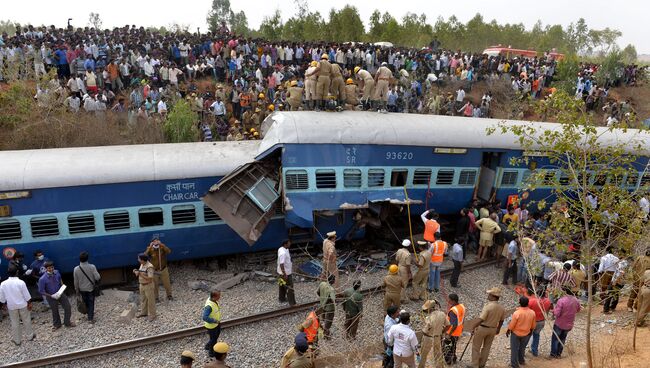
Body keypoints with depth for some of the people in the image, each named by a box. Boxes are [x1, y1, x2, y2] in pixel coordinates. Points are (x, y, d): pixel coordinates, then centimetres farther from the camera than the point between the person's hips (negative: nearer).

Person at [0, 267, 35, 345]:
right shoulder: (20, 282, -19)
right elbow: (27, 295, -13)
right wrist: (29, 303, 0)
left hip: (11, 306, 2)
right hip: (22, 305, -2)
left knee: (15, 323, 15)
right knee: (26, 321, 16)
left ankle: (17, 340, 25)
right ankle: (30, 336, 30)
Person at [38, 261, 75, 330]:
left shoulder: (56, 272, -12)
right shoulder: (42, 279, -25)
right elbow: (41, 291, -17)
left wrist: (62, 286, -4)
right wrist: (51, 296, -21)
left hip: (60, 293, 4)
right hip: (51, 297, -3)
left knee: (67, 307, 6)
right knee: (55, 311, 15)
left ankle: (67, 322, 29)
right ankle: (56, 324, 42)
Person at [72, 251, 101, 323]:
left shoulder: (76, 269, -15)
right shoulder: (92, 267, -21)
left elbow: (76, 282, -5)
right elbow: (98, 277, -22)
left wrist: (77, 290, 8)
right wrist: (96, 281, 2)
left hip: (82, 289, 2)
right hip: (91, 288, -2)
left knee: (86, 303, 21)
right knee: (91, 303, 10)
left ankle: (90, 314, 39)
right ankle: (90, 318, 11)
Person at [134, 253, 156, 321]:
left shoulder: (149, 267, -28)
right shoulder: (142, 264, 0)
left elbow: (150, 279, -30)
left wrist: (140, 274, -29)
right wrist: (136, 272, -8)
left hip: (148, 286, -9)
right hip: (142, 285, 9)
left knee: (150, 301, 4)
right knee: (143, 299, 21)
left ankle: (152, 315, 18)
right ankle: (144, 312, 38)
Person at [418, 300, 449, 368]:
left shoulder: (430, 317, -31)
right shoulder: (442, 314, -10)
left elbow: (425, 331, -25)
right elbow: (447, 325, 1)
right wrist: (441, 332, 12)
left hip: (429, 338, -5)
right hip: (438, 337, 5)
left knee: (423, 355, 17)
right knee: (438, 354, 21)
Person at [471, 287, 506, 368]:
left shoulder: (488, 306, -26)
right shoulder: (502, 308, -5)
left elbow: (481, 319, -26)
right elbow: (501, 320, 8)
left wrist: (474, 328, -15)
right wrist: (498, 329, 24)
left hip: (482, 328, -6)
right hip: (493, 329, 6)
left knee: (476, 347, 8)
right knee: (486, 347, 20)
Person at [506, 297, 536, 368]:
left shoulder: (517, 313, -28)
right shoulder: (532, 313, -15)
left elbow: (511, 325, -17)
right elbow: (533, 325, 0)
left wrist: (508, 331, 1)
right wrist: (531, 331, 19)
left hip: (516, 333, -4)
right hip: (526, 334, 4)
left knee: (514, 349, 11)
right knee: (522, 348, 25)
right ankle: (521, 361, 42)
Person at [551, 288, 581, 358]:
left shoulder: (561, 300, -26)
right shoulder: (576, 301, -6)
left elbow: (557, 313, -25)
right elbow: (578, 310, 14)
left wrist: (554, 309, -6)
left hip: (559, 324, -5)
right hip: (569, 324, 5)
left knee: (555, 338, 13)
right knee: (562, 339, 22)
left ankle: (553, 354, 17)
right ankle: (559, 354, 29)